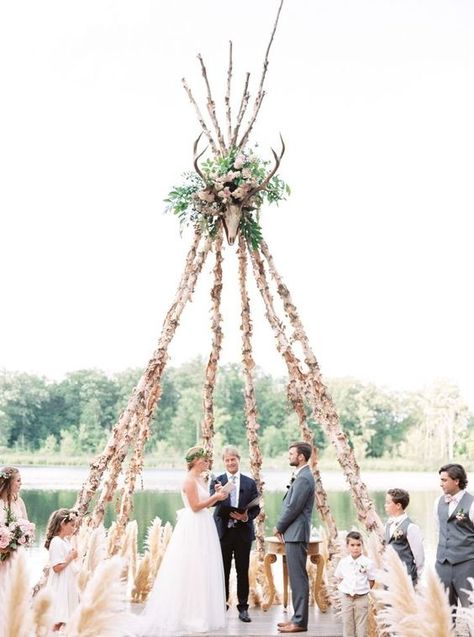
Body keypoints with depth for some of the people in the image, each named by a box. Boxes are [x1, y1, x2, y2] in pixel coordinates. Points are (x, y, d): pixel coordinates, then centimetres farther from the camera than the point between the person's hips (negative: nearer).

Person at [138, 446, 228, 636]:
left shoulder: (199, 479, 14)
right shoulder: (190, 480, -14)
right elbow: (195, 507, -18)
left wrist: (216, 497, 3)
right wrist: (215, 497, -15)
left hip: (203, 528, 10)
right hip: (193, 528, -10)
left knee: (202, 570, 12)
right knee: (192, 570, -3)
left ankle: (199, 612, 19)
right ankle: (190, 614, 4)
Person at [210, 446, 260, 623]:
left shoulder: (249, 483, 4)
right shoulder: (216, 482, 1)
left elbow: (256, 508, 3)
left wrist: (247, 517, -17)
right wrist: (217, 493, -36)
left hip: (243, 532, 1)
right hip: (223, 531, 0)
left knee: (243, 571, 6)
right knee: (222, 571, 6)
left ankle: (243, 608, 15)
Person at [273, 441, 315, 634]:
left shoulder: (303, 479, -17)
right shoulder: (301, 477, 16)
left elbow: (293, 508, -18)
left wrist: (278, 527, -6)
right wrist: (282, 528, 10)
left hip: (296, 534, -10)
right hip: (293, 533, 10)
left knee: (298, 578, -6)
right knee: (296, 578, 14)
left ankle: (300, 622, -2)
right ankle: (298, 618, 21)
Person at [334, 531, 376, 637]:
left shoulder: (368, 563, -9)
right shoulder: (343, 562, -3)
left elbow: (371, 581, 0)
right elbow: (339, 578, 10)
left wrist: (362, 590, -5)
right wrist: (345, 589, 2)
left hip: (361, 599, -2)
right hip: (346, 598, 2)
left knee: (361, 627, 5)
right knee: (347, 625, 9)